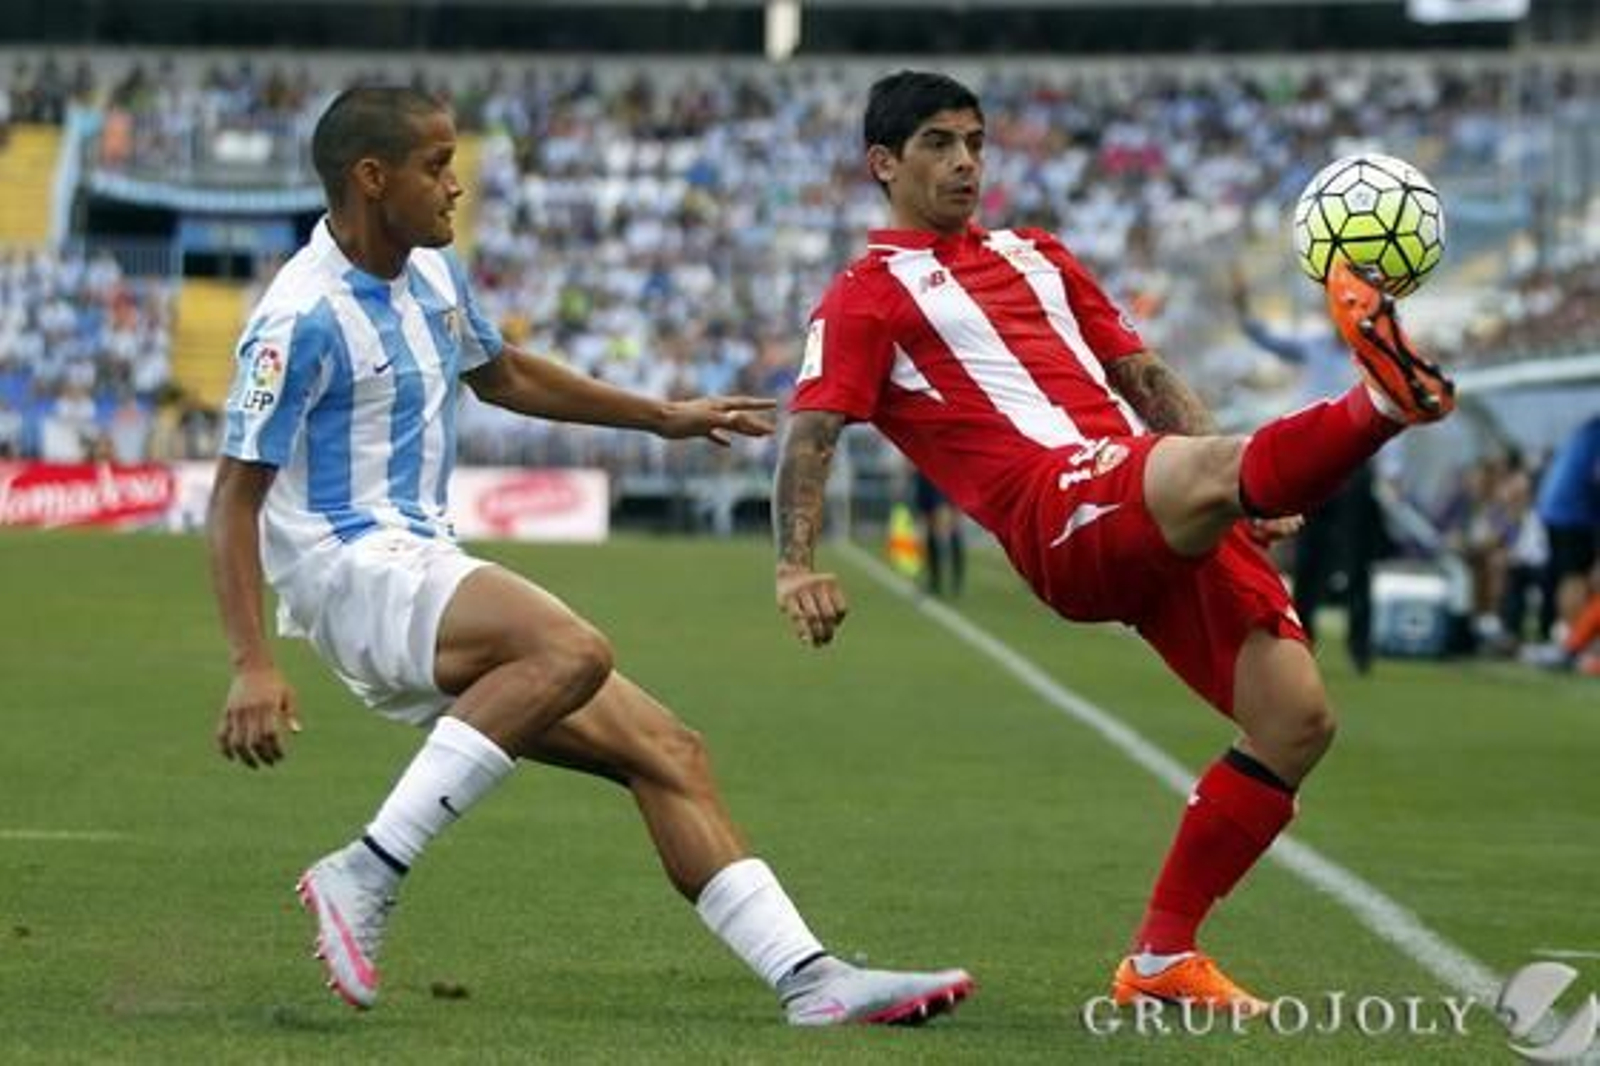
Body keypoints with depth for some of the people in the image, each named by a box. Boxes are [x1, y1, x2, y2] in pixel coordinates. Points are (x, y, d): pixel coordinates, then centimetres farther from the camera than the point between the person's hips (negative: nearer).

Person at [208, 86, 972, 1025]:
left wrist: (661, 416, 35)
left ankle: (810, 979, -6)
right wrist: (253, 663, -24)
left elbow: (501, 375, 33)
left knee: (666, 752, -1)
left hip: (426, 567, 9)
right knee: (573, 649, -34)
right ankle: (366, 875, -30)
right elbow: (236, 494, -14)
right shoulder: (303, 316, -13)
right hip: (352, 568, -9)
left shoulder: (435, 274, 13)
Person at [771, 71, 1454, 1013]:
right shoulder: (866, 298, 12)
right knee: (1210, 470, -38)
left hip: (1170, 525, 7)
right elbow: (809, 437, -1)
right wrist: (798, 564, -19)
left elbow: (1146, 378, 31)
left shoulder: (1037, 257, 31)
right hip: (1062, 517, -7)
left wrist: (1250, 489, 19)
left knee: (1298, 721, -4)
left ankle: (1162, 959, 4)